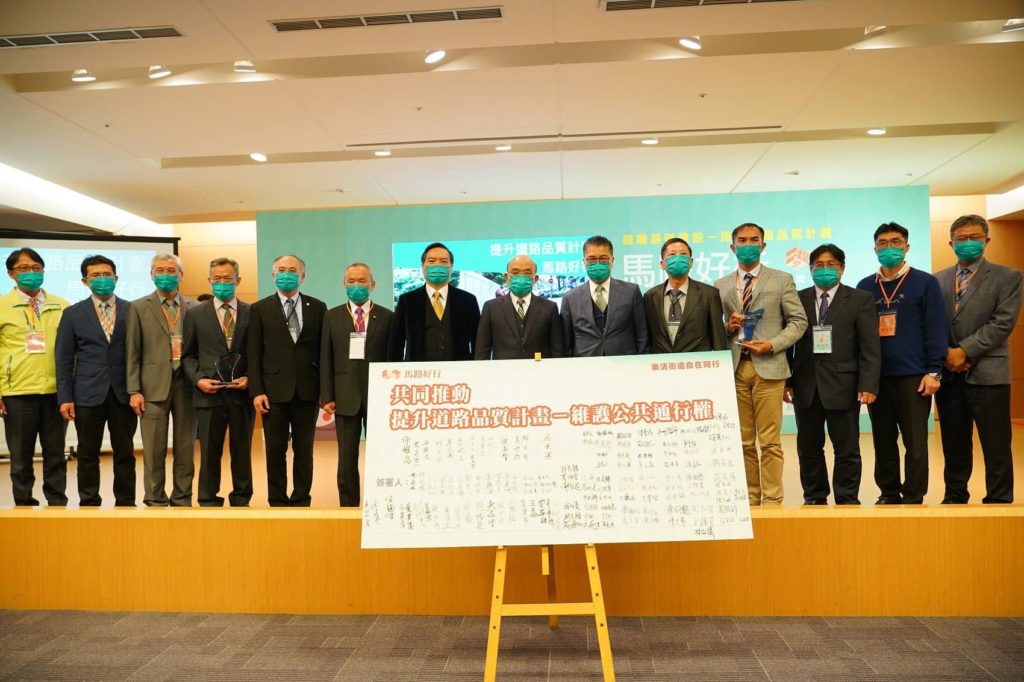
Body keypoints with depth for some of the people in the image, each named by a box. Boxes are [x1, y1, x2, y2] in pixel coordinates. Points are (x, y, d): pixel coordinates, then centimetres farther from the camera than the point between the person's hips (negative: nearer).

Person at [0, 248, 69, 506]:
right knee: (21, 456, 7)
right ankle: (24, 504, 18)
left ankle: (57, 503, 17)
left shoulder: (61, 307, 7)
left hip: (55, 392, 1)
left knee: (55, 453, 7)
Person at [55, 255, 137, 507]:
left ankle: (125, 501, 16)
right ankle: (89, 503, 17)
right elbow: (64, 359, 5)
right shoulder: (73, 314, 6)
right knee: (88, 454, 6)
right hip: (88, 394, 0)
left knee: (125, 452, 6)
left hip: (123, 393, 0)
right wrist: (64, 397, -1)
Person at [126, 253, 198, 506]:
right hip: (154, 385, -1)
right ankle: (155, 501, 13)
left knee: (186, 448, 7)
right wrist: (134, 391, -3)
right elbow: (133, 352, 2)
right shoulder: (139, 307, 6)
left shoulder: (194, 307, 9)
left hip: (187, 384, 1)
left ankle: (182, 500, 18)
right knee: (154, 450, 3)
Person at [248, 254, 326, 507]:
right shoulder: (260, 309, 5)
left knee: (304, 449, 7)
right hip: (274, 389, 0)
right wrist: (256, 391, -7)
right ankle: (277, 502, 16)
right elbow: (254, 353, 2)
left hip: (307, 389, 1)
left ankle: (301, 501, 17)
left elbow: (324, 350, 5)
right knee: (275, 450, 6)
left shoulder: (317, 308, 7)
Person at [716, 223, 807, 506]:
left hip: (768, 366, -2)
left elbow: (799, 321, 3)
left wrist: (773, 344, -11)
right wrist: (728, 328, -7)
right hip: (734, 368, 3)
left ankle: (772, 500, 6)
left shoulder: (782, 280, 7)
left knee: (770, 441, -3)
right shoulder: (721, 285, 13)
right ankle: (749, 498, 17)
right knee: (743, 441, 7)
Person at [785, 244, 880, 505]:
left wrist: (868, 385, -10)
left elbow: (870, 347, -2)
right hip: (806, 386, 2)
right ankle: (814, 498, 23)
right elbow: (788, 342, 7)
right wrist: (785, 380, 1)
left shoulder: (860, 300, 3)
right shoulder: (797, 299, 9)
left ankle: (847, 501, 17)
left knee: (847, 449, 4)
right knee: (808, 447, 10)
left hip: (843, 385, -2)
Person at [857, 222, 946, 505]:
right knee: (883, 440, 9)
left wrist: (933, 372, -8)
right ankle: (889, 493, 21)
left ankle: (913, 498, 11)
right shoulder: (865, 287, 10)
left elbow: (935, 330, -2)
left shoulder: (925, 283, 2)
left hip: (913, 376, -3)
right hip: (876, 376, 3)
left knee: (915, 441, 1)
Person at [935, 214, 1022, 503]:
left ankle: (998, 502, 12)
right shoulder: (937, 280, 12)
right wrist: (946, 354, -8)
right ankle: (955, 497, 23)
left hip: (987, 373, -3)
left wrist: (965, 350, -15)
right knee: (954, 443, 12)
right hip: (948, 373, 3)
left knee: (996, 445, 1)